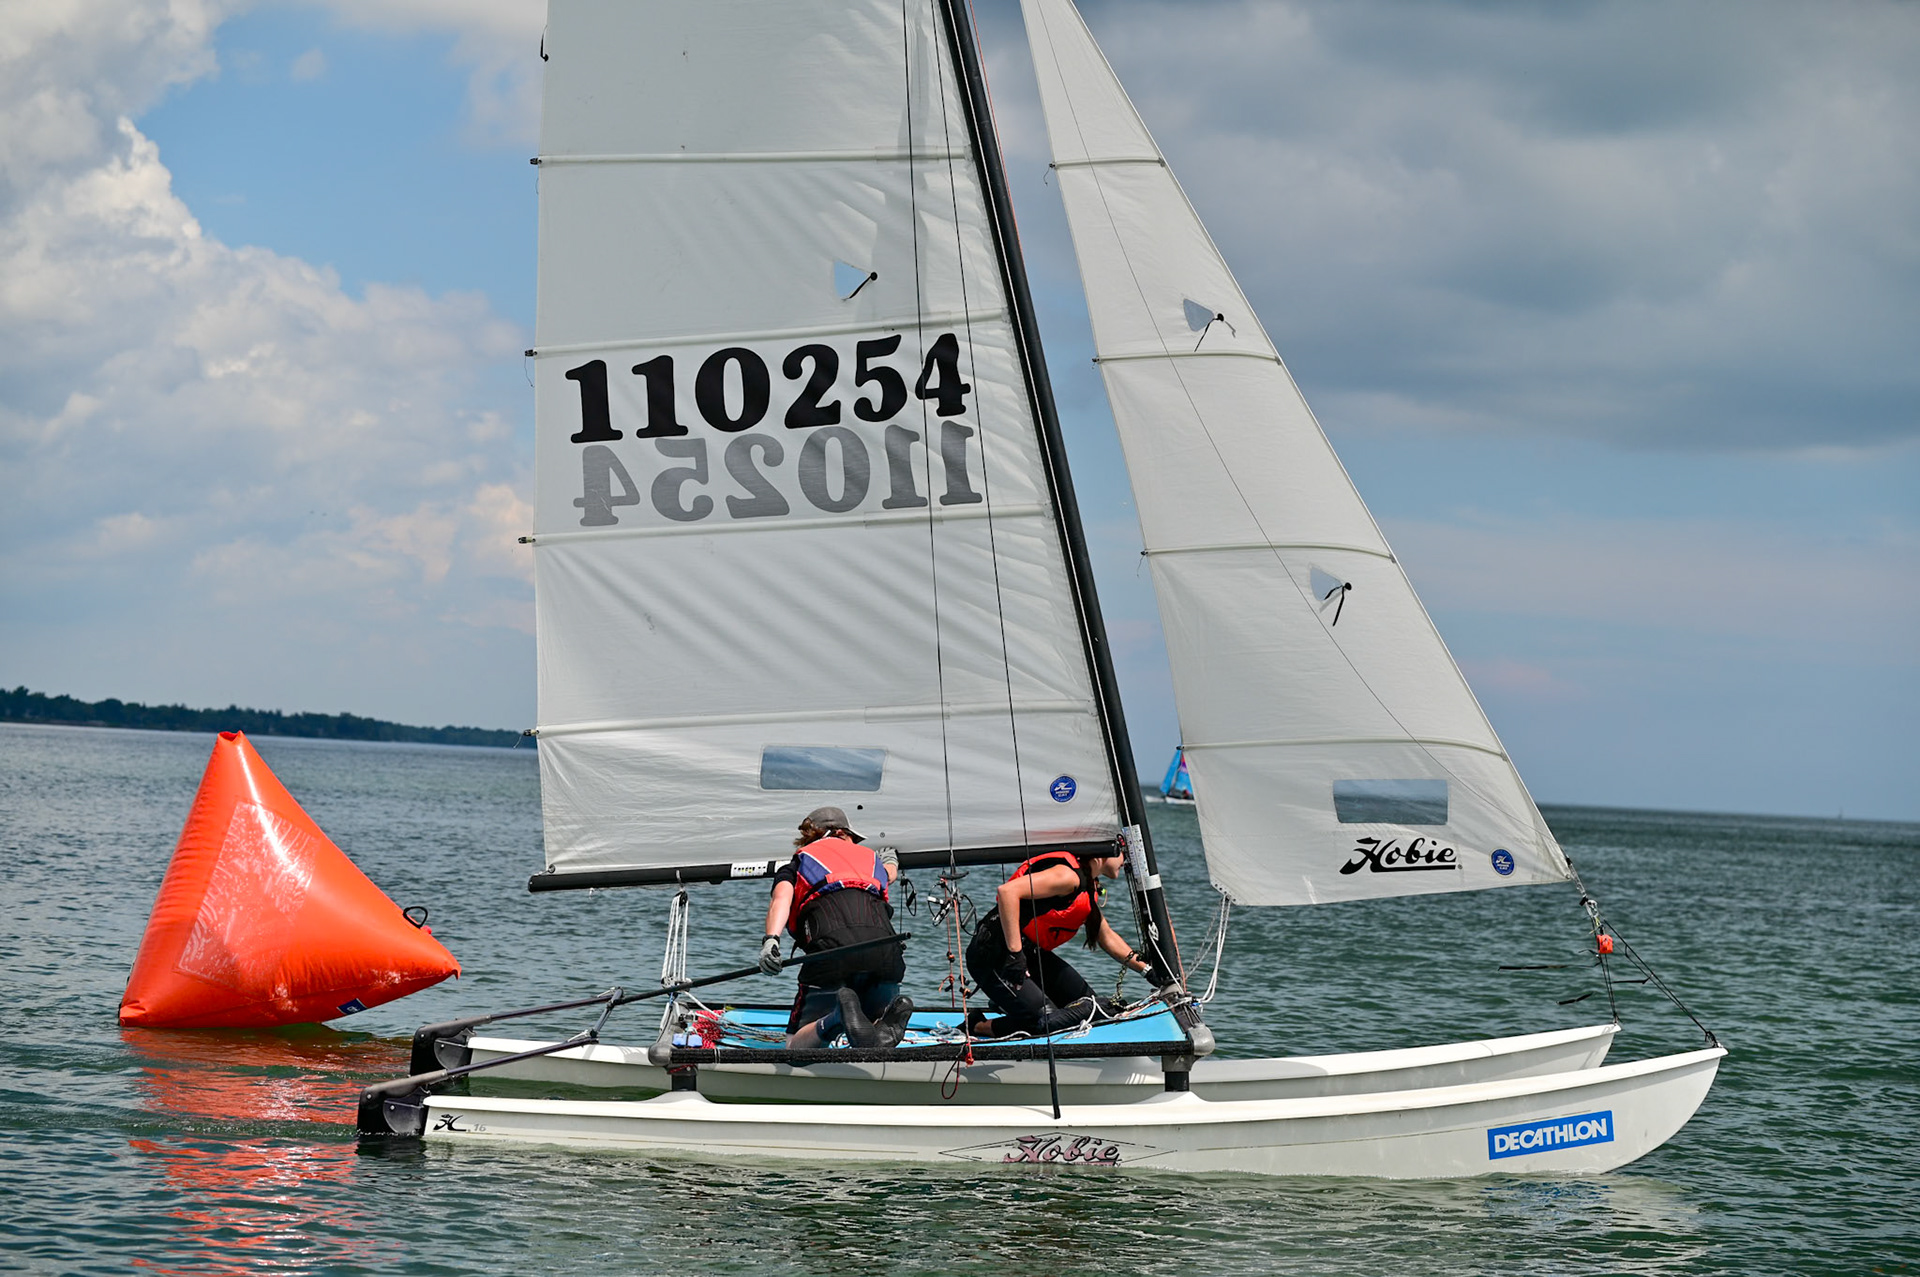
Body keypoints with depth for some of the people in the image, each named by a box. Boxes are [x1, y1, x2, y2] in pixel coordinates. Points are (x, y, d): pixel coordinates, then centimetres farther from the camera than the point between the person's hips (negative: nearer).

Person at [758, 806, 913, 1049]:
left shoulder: (794, 866, 27)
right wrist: (890, 862, 84)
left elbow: (781, 897, 4)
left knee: (797, 1048, 2)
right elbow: (889, 874, 60)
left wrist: (770, 939, -12)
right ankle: (889, 1022, -21)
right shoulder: (869, 856, 35)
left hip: (831, 946, -2)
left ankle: (839, 1017, -33)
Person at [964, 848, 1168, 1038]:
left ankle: (1009, 1001, 14)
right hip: (993, 954, -10)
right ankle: (975, 1028, -2)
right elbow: (1007, 891, -32)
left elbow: (1107, 936, 27)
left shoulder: (1089, 885, 13)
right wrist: (1014, 954, -30)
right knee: (1049, 1022, -17)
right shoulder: (1069, 874, -20)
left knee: (1086, 1005, 4)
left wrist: (1147, 969, 21)